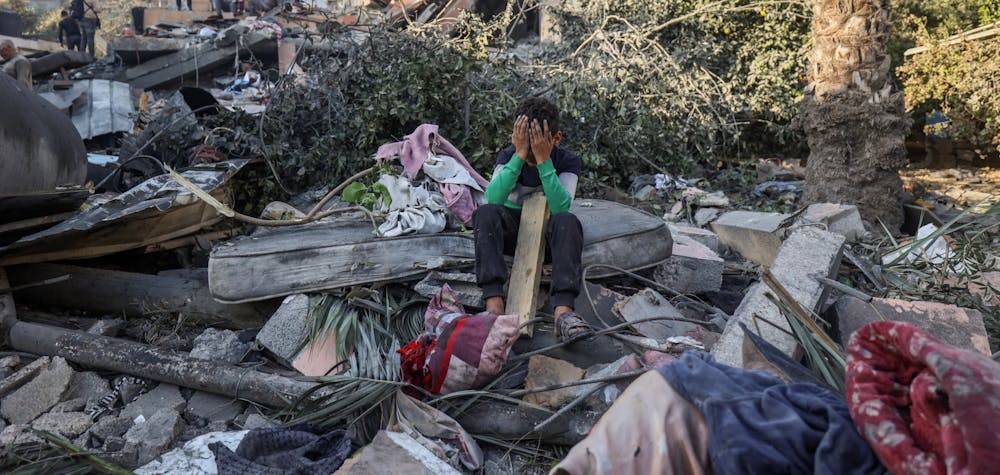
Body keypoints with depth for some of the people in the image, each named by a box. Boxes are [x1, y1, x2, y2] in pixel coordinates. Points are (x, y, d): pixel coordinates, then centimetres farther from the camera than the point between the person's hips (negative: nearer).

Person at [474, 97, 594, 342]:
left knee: (568, 221, -34)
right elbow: (493, 198, -26)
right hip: (512, 227, 1)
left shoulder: (568, 161, -10)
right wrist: (520, 155, -31)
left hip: (547, 230, -1)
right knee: (486, 212, -31)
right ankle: (494, 304, -43)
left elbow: (561, 208, -27)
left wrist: (543, 160, -32)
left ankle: (563, 311, -49)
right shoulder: (508, 155, -8)